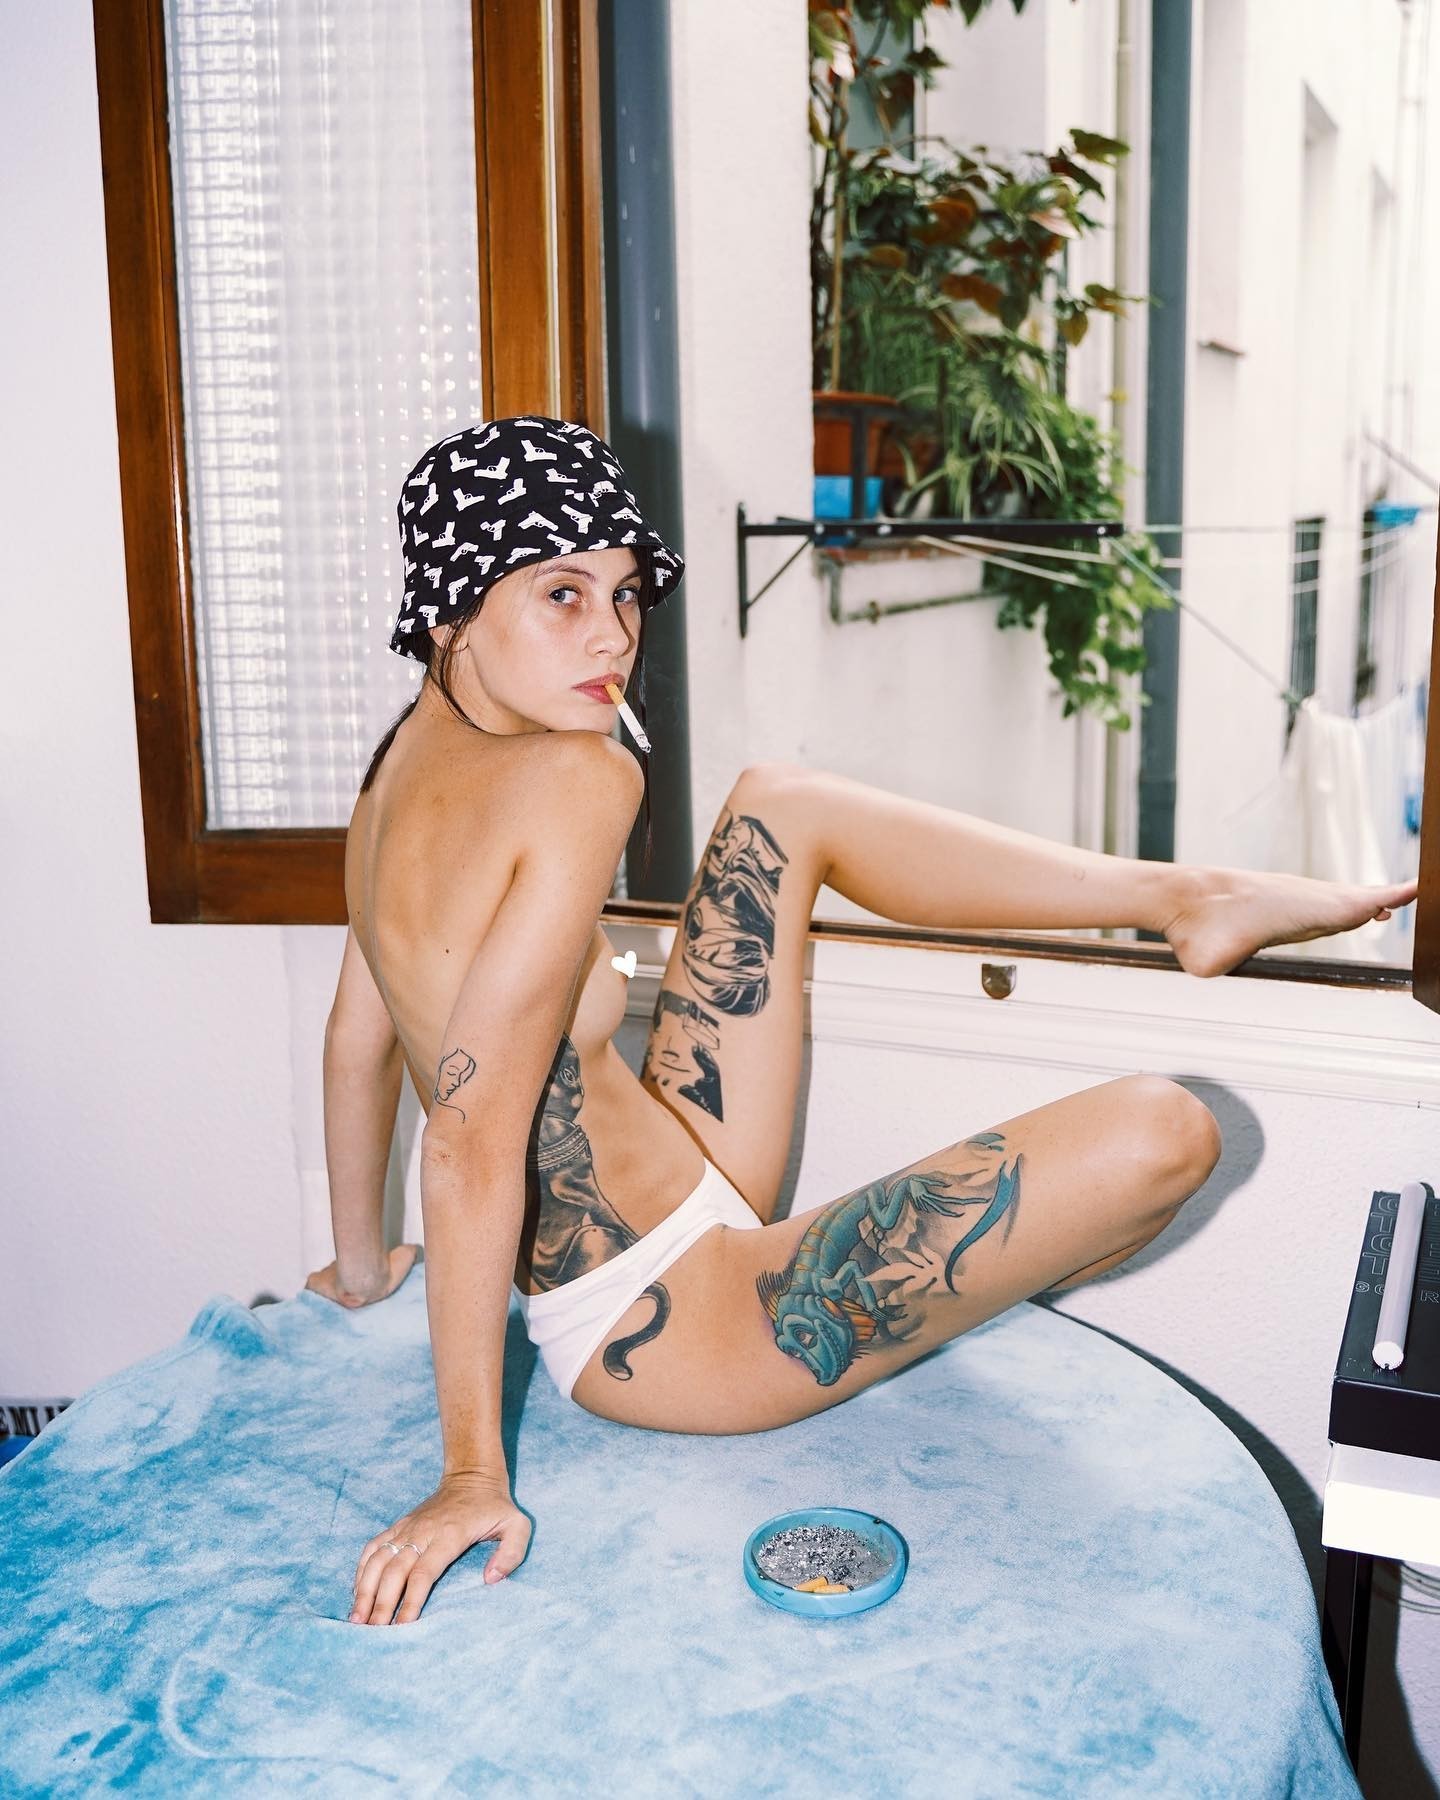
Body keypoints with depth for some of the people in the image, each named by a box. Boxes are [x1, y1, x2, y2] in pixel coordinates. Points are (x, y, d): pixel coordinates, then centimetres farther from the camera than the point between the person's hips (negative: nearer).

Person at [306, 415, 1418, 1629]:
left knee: (783, 808, 13)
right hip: (670, 1331, -10)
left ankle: (1188, 897, 18)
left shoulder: (408, 755, 1)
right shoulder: (574, 779, -26)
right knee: (1159, 1132, -19)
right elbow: (473, 1139, -29)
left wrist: (362, 1265, 23)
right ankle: (943, 1307, 17)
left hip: (671, 1200, 10)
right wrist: (474, 1473, -25)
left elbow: (357, 1034, 10)